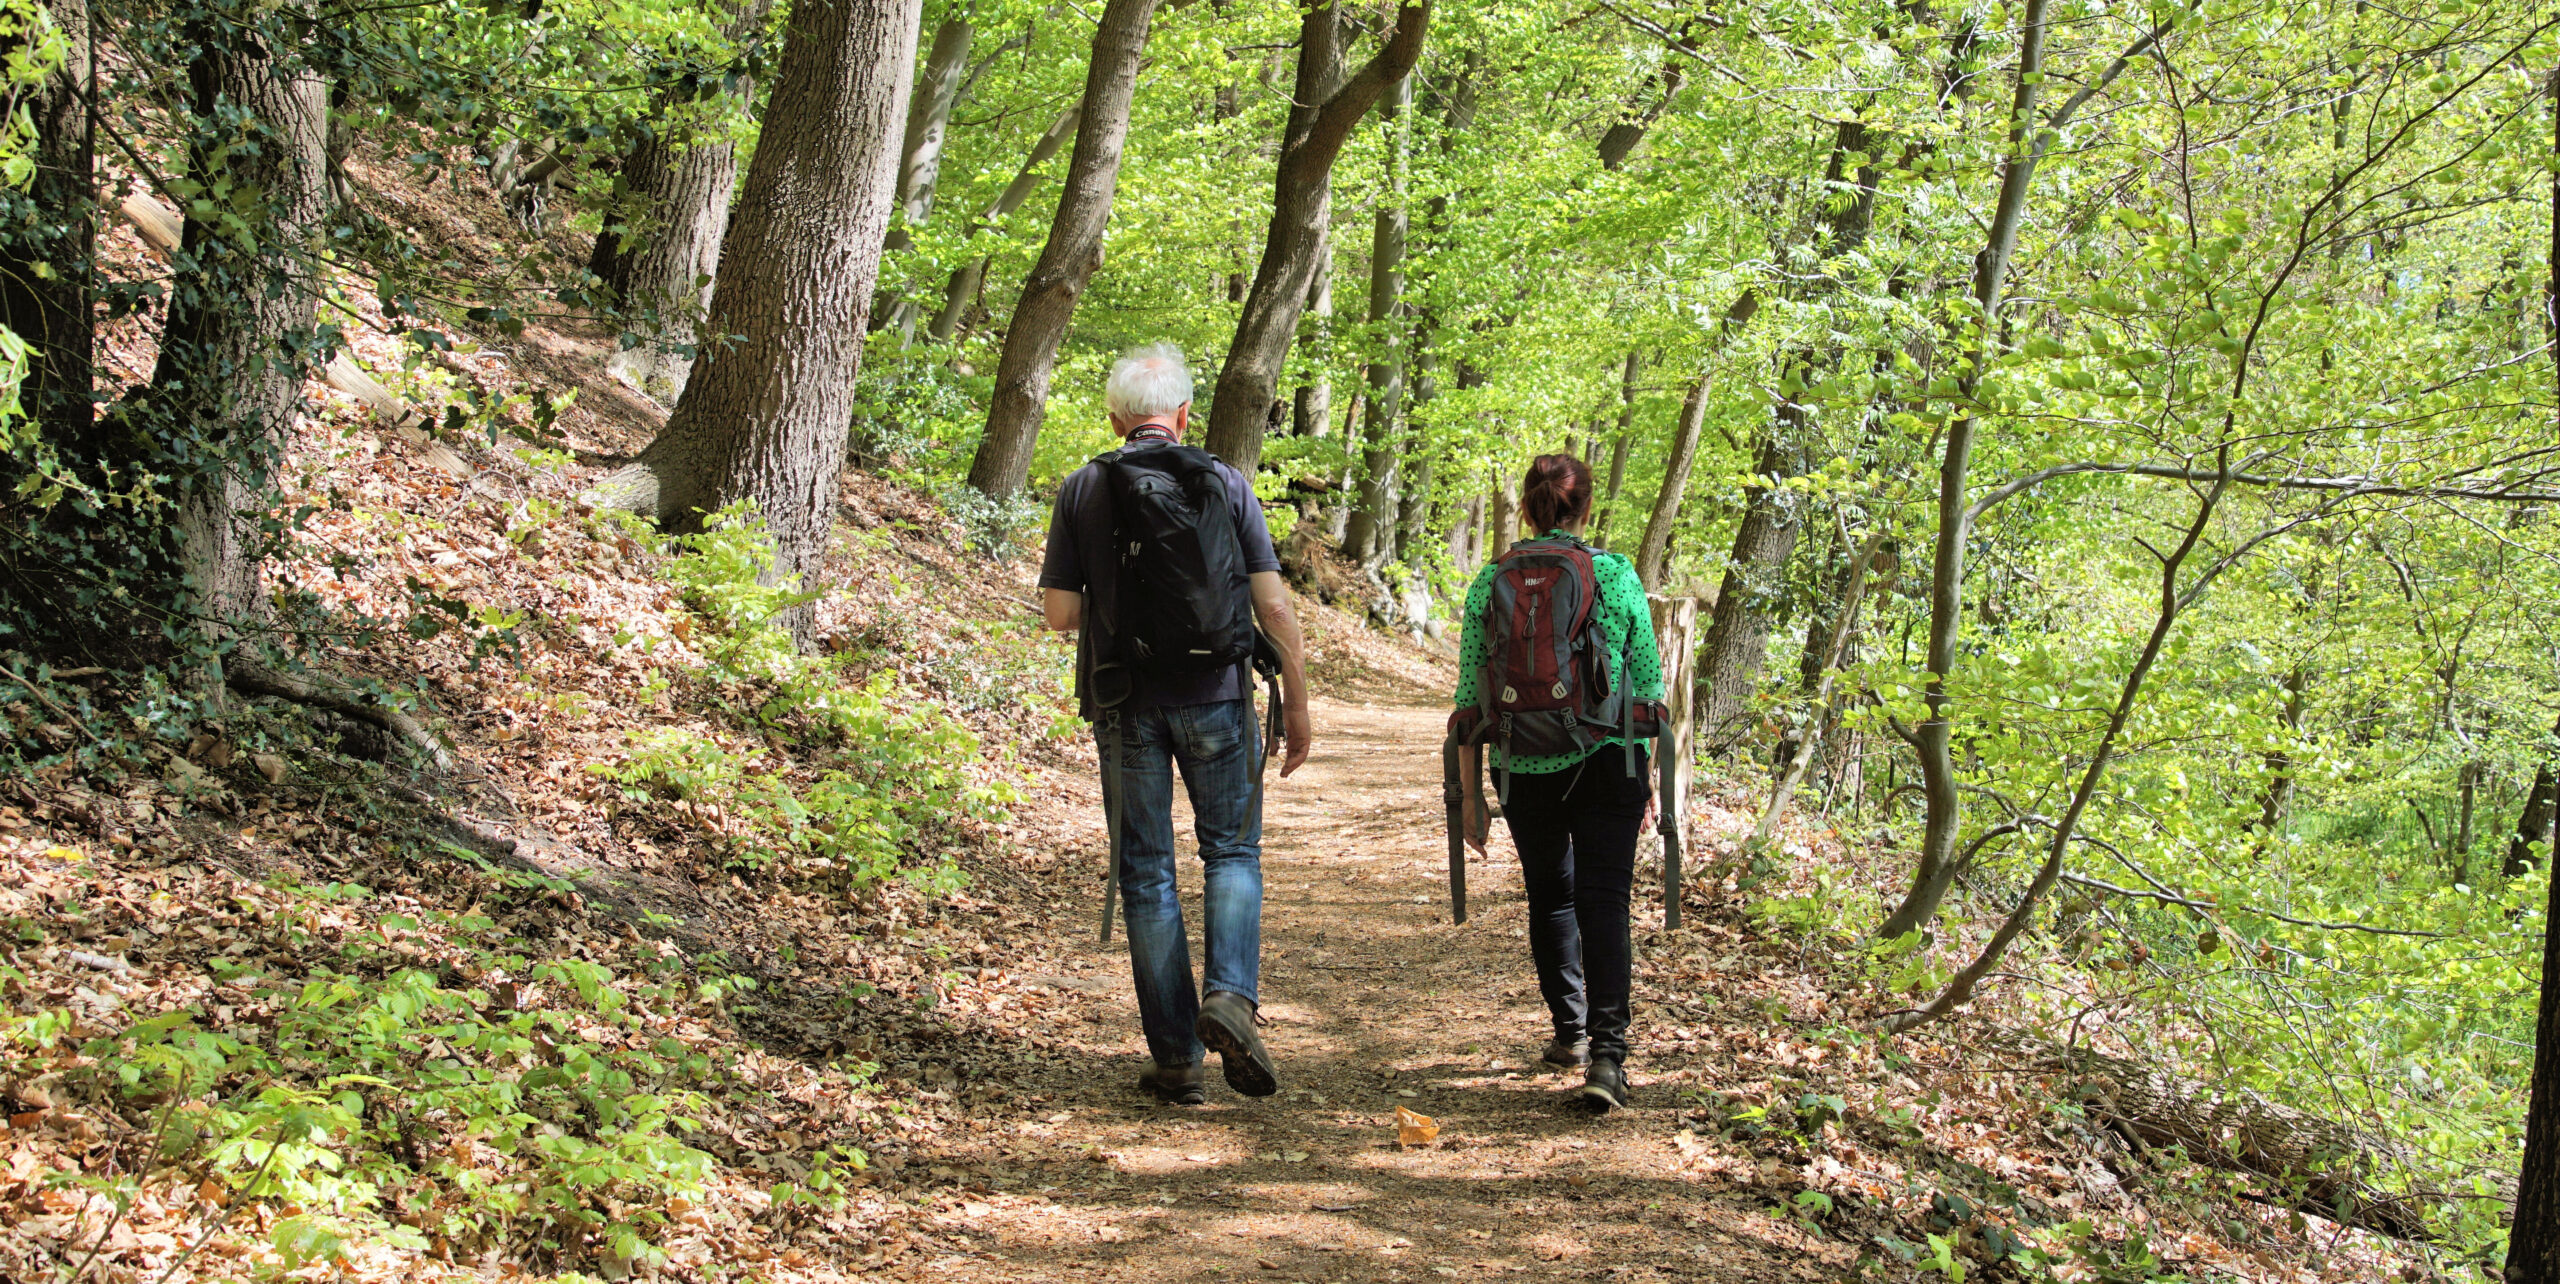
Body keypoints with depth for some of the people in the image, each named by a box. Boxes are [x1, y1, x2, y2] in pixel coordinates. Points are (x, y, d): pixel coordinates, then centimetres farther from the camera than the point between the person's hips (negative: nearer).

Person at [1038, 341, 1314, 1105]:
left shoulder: (1082, 491, 1)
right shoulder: (1224, 483, 0)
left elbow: (1060, 613, -3)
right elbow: (1273, 602, -4)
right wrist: (1296, 702, 4)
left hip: (1124, 704, 0)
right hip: (1214, 695, 0)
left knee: (1146, 872, 7)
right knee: (1232, 850, 14)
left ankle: (1177, 1057, 7)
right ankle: (1231, 995, -9)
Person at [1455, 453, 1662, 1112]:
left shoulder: (1491, 584, -1)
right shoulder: (1618, 576, -2)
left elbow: (1471, 700, 0)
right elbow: (1647, 687, 3)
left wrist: (1471, 796, 8)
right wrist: (1651, 783, 13)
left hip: (1525, 769, 1)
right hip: (1608, 762, -1)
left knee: (1550, 895, 20)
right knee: (1604, 901, -1)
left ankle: (1569, 1030, 29)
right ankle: (1606, 1052, -13)